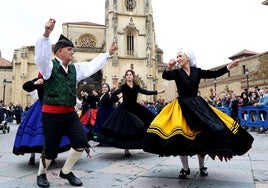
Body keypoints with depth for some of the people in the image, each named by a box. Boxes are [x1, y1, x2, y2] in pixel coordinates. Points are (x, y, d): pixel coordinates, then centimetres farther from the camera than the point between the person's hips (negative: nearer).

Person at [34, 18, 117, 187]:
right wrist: (46, 34, -41)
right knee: (51, 148, 2)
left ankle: (66, 171, 24)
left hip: (70, 113, 6)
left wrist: (108, 54, 18)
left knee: (81, 143, -2)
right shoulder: (49, 65, -7)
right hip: (51, 114, -6)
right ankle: (41, 174, 35)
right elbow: (41, 55, -27)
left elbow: (93, 66, 17)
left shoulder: (75, 68, 11)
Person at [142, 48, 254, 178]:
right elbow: (165, 76, -21)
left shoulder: (197, 71, 4)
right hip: (182, 107, -2)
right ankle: (185, 168, 13)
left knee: (202, 134, 2)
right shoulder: (176, 72, -3)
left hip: (198, 105, 2)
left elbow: (214, 74, 8)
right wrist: (169, 66, -41)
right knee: (180, 136, -7)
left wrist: (230, 66, 3)